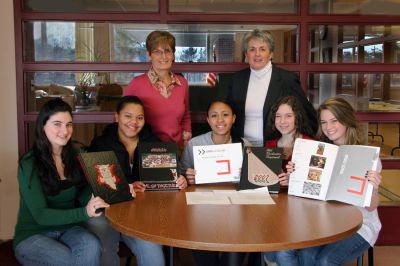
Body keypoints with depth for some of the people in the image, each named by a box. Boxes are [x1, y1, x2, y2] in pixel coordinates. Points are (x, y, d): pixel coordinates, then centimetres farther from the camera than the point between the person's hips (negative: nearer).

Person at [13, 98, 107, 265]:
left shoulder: (76, 157, 2)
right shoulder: (29, 164, -13)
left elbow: (84, 196, -2)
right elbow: (40, 215, -20)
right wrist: (84, 213, -35)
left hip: (67, 229, 4)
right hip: (32, 235, -4)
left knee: (91, 245, -29)